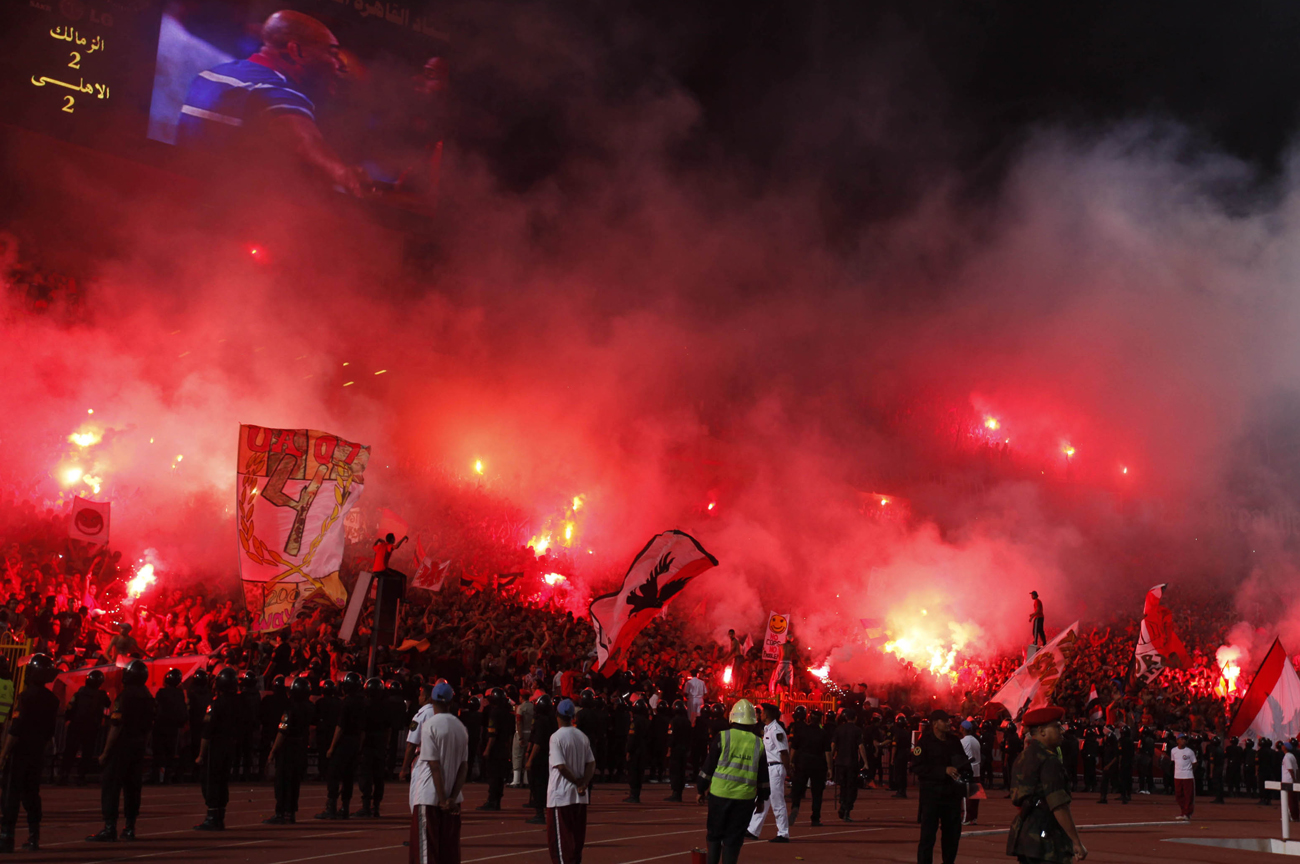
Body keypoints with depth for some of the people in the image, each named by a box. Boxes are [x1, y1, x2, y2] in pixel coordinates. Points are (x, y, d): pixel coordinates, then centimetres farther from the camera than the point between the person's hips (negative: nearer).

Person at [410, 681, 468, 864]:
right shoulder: (460, 727, 7)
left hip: (429, 796, -5)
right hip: (452, 798, 5)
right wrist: (452, 797, -2)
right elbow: (464, 766, 3)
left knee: (426, 849, 0)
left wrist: (442, 799, -10)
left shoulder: (430, 724, -11)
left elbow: (434, 765, -14)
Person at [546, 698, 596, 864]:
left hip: (561, 795, -6)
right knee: (577, 835, 15)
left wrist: (576, 781, -7)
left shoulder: (556, 737, -13)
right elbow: (591, 763, 3)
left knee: (559, 837, -1)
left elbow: (561, 766, -20)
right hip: (579, 795, 6)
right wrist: (584, 783, -6)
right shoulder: (583, 737, 6)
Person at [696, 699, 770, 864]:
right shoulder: (759, 743, 4)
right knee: (733, 839, 7)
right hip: (745, 798, 1)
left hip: (720, 794, -1)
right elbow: (763, 776, 9)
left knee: (714, 835, 13)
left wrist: (700, 790, 9)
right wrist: (761, 799, 19)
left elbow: (708, 766, 0)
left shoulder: (722, 737, -3)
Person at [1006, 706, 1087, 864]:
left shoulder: (1023, 757, 14)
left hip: (1023, 833, 9)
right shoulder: (1048, 761, -15)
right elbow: (1059, 807, -19)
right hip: (1045, 838, -9)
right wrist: (1077, 842, -16)